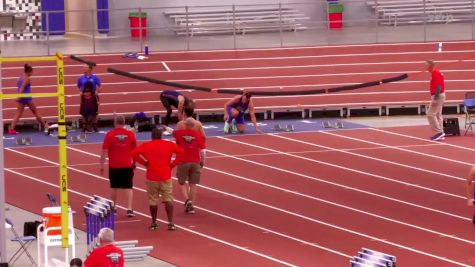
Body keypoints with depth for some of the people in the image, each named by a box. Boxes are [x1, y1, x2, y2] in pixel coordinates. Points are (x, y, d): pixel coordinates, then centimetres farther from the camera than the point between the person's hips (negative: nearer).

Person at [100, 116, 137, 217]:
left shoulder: (110, 135, -6)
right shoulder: (130, 134, -1)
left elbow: (104, 151, -7)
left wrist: (102, 165, -1)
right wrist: (134, 162, 22)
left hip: (114, 166, 0)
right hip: (127, 165, 0)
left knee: (114, 187, 13)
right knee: (128, 187, 2)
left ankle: (113, 208, 22)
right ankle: (129, 209, -8)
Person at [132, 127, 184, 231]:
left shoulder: (146, 145, 2)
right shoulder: (169, 144, 3)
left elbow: (134, 153, -8)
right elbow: (180, 152, -4)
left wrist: (144, 162, 1)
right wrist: (173, 164, 1)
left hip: (152, 178, 0)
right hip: (166, 177, 0)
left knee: (153, 200, 9)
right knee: (168, 199, 2)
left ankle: (154, 223, 13)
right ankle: (170, 223, -7)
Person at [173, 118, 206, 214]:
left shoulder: (179, 133, -1)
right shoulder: (198, 135, -1)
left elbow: (172, 132, 21)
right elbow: (203, 151, -3)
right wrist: (202, 161, 14)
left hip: (183, 162, -1)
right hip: (195, 162, 1)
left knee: (182, 183, 10)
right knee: (193, 184, 8)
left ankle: (187, 199, -13)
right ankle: (191, 206, 10)